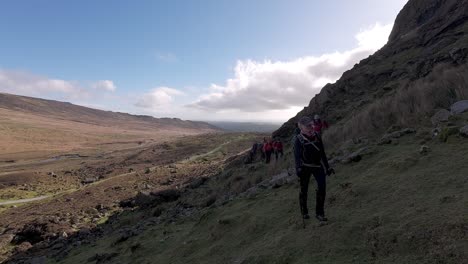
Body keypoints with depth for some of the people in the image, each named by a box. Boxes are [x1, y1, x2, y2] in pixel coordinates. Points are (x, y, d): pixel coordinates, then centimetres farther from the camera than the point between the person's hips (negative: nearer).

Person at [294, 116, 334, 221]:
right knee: (304, 190, 5)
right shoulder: (299, 139, -9)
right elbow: (297, 156, -17)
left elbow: (322, 152, 12)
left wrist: (327, 167, 14)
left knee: (322, 187, -9)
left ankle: (319, 213, 4)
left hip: (318, 166, 3)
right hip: (305, 167, -3)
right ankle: (304, 212, 24)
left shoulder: (317, 136, 3)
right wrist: (298, 168, -33)